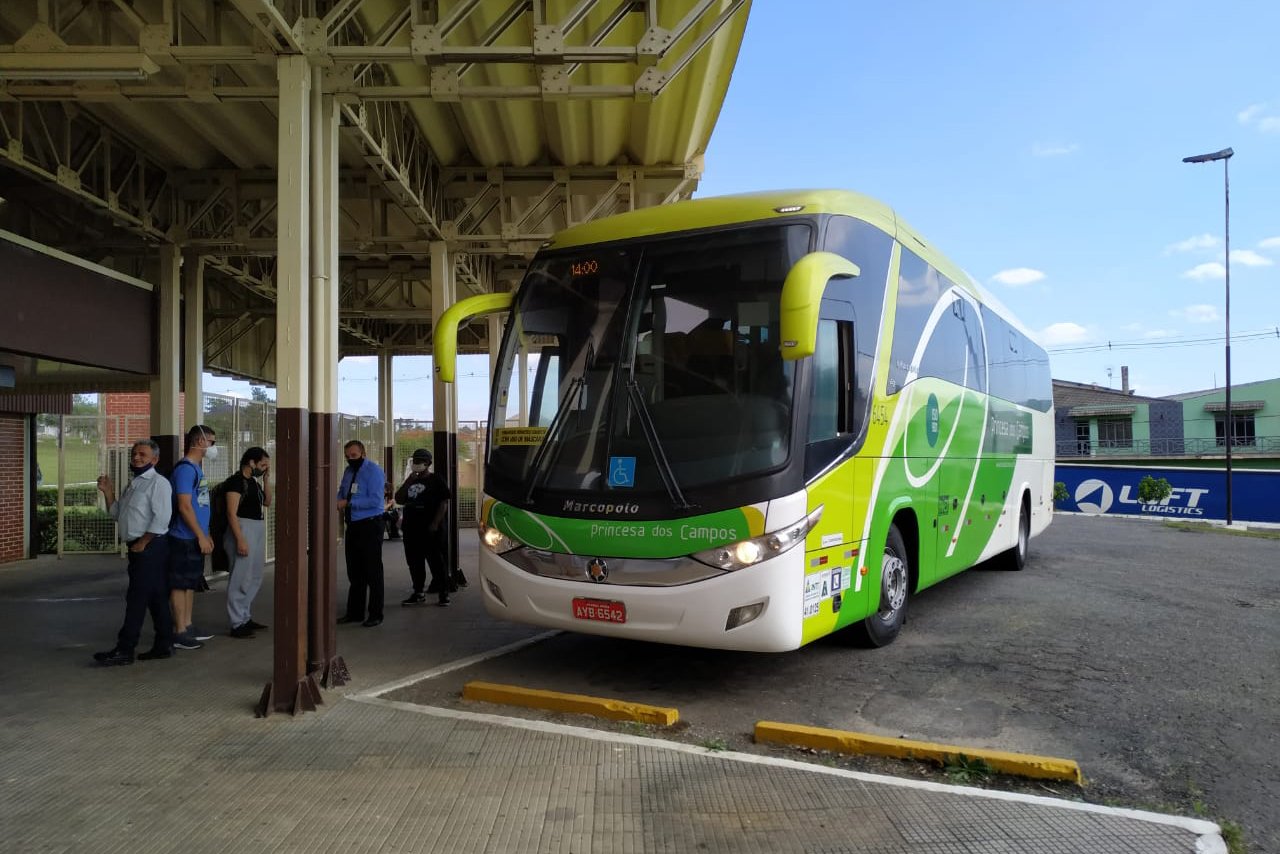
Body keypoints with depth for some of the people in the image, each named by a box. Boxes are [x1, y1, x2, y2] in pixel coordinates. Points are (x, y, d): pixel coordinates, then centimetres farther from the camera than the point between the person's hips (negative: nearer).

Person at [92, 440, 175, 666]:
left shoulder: (158, 483, -10)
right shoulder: (133, 484, 20)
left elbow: (161, 518, -18)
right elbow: (117, 514, 22)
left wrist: (142, 543, -16)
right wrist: (108, 492, 10)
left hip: (150, 547, -9)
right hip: (138, 548, 9)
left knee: (137, 598, -7)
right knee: (156, 598, 12)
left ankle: (124, 649, -4)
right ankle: (164, 645, 17)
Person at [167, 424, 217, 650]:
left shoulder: (196, 468, 14)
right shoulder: (185, 469, -16)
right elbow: (185, 507, -21)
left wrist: (205, 536, 21)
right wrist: (201, 537, -19)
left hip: (195, 538, 10)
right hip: (185, 538, -10)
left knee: (191, 583, 15)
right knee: (180, 584, -3)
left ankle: (187, 626, 24)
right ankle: (179, 633, 2)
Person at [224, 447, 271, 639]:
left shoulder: (253, 482, 14)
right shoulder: (235, 481, -12)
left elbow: (267, 502, 19)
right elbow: (232, 513, -18)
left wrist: (266, 479, 9)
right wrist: (240, 539, -24)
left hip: (258, 531, 10)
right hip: (243, 529, -10)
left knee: (254, 578, 15)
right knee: (241, 579, -7)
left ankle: (246, 617, 25)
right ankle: (237, 624, -2)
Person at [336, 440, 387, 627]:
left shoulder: (373, 471, -11)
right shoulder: (348, 471, 12)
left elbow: (375, 500, -20)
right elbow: (342, 492, 24)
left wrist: (349, 503, -20)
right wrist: (338, 501, 0)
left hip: (370, 525, -8)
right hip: (353, 526, 8)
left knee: (372, 571, -1)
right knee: (354, 571, 14)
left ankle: (375, 615, 7)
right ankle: (354, 612, 25)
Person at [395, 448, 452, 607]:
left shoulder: (436, 480, -2)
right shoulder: (410, 481, 18)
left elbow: (444, 503, -9)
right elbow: (399, 499, 8)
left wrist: (435, 524, -18)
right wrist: (409, 481, -1)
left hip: (431, 530, -7)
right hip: (411, 529, 7)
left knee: (436, 562, -4)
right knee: (414, 562, 10)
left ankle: (444, 594, 2)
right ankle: (418, 593, 20)